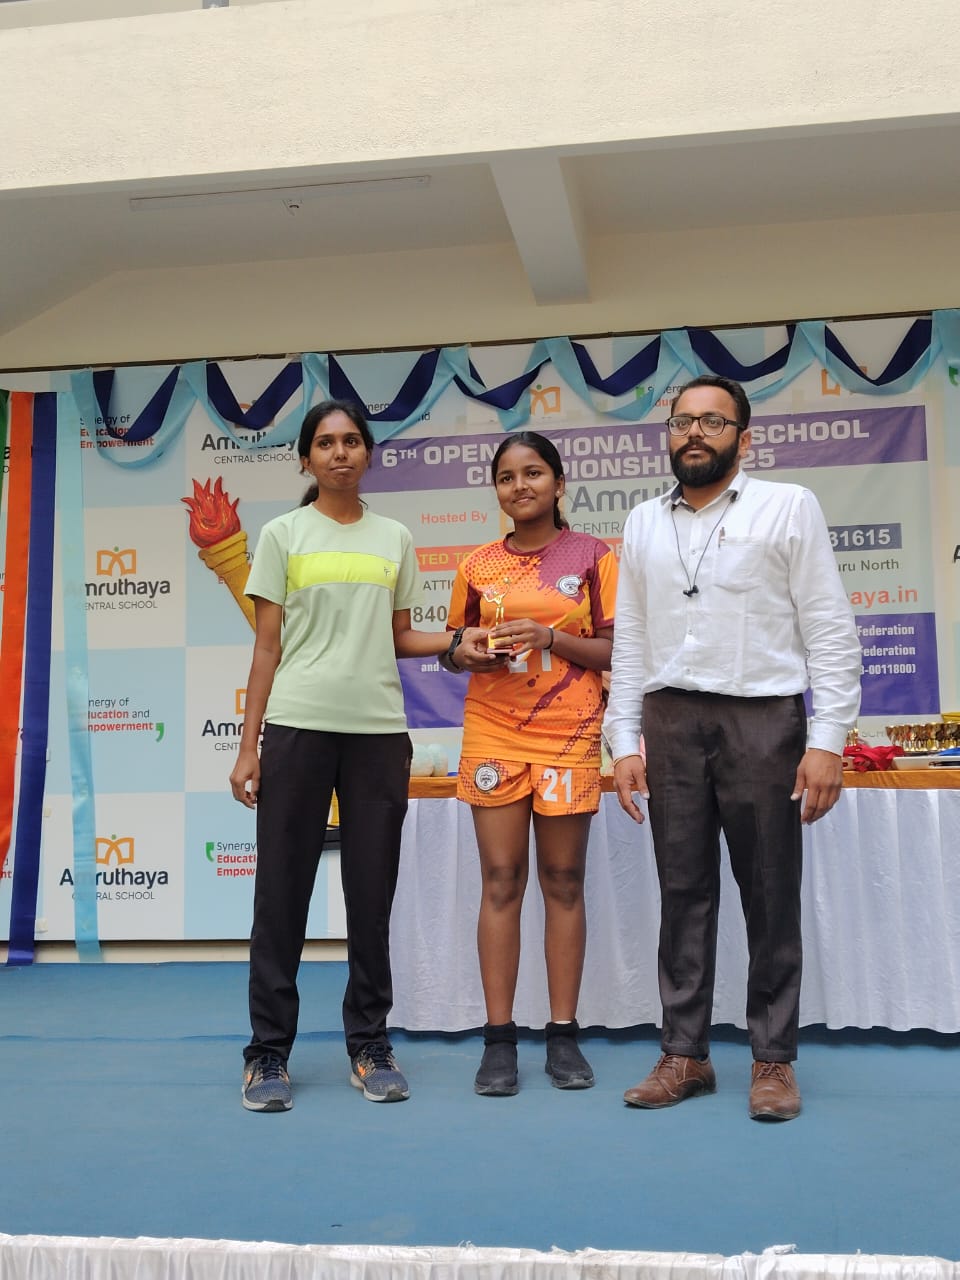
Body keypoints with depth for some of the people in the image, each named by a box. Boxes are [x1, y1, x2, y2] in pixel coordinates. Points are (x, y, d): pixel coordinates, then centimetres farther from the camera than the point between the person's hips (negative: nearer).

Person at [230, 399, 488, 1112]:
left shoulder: (395, 539, 12)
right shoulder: (283, 535, 4)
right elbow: (267, 647, 2)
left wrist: (459, 641, -2)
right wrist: (248, 747, -4)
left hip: (378, 730, 2)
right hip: (297, 727, -2)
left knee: (373, 894, 7)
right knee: (282, 892, 1)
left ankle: (370, 1045, 19)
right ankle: (268, 1053, 12)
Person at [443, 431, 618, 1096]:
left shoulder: (593, 556, 3)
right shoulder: (477, 565, 9)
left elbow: (617, 651, 0)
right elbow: (455, 647, 17)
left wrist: (550, 637, -14)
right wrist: (466, 653, -6)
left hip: (569, 736, -1)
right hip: (493, 735, 2)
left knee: (563, 879, 4)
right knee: (500, 880, 1)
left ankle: (564, 1035, 13)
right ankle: (500, 1038, 8)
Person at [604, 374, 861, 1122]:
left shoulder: (789, 508, 1)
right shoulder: (643, 524, 13)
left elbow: (830, 631, -3)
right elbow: (631, 642, 11)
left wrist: (828, 739, -11)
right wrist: (625, 742, 5)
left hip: (763, 717, -3)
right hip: (672, 722, 3)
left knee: (771, 897, 4)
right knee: (684, 892, 7)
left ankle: (774, 1060, 16)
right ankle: (686, 1054, 17)